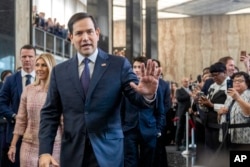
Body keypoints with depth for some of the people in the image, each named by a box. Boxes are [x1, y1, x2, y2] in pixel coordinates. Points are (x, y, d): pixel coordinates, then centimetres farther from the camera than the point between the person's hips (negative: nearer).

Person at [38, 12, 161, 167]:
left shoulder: (119, 64, -1)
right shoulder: (59, 71, 5)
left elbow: (138, 97, -7)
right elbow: (50, 113, 6)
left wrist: (148, 94, -30)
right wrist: (45, 151, -5)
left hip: (107, 152, -2)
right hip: (72, 153, 2)